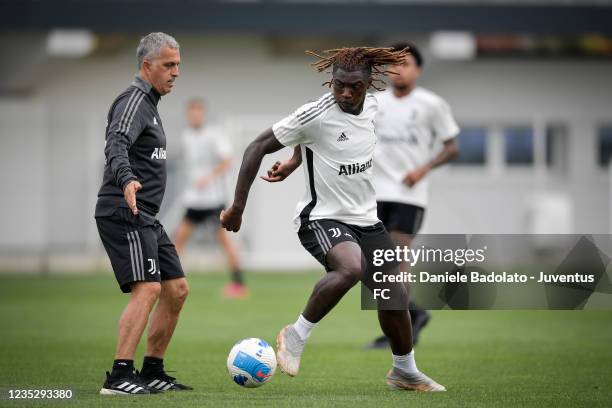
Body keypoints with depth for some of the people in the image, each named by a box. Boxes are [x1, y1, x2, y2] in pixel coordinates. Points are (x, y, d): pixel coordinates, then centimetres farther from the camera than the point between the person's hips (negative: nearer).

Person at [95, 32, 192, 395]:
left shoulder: (149, 102, 21)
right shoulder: (135, 100, -11)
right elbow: (116, 145, -29)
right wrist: (127, 180, -47)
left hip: (145, 218, 10)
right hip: (124, 214, -10)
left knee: (177, 290, 10)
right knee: (148, 288, -21)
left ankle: (152, 372, 16)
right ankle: (119, 377, -26)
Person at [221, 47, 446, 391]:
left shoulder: (371, 106, 1)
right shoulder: (316, 115, -20)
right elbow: (257, 148, -14)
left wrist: (292, 163, 23)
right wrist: (238, 207, -16)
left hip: (366, 220, 7)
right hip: (322, 219, -7)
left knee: (395, 295, 10)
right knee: (351, 267, -36)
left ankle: (405, 372, 32)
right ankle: (296, 336, -17)